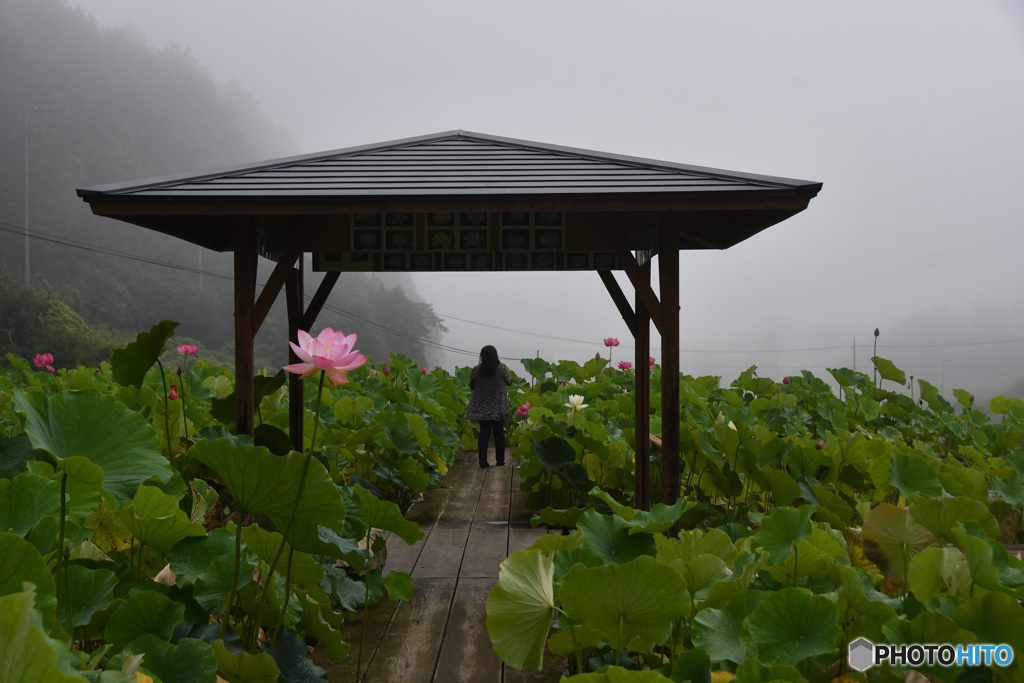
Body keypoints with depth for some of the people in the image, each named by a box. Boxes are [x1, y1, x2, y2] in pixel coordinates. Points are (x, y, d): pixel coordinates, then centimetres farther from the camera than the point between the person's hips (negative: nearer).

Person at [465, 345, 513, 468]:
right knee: (499, 433, 11)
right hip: (499, 408, -1)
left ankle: (483, 460, -2)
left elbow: (471, 386, 5)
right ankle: (500, 460, 18)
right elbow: (509, 382, 4)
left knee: (484, 433, 6)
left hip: (481, 408, 1)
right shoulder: (502, 369, -12)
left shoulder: (476, 370, -7)